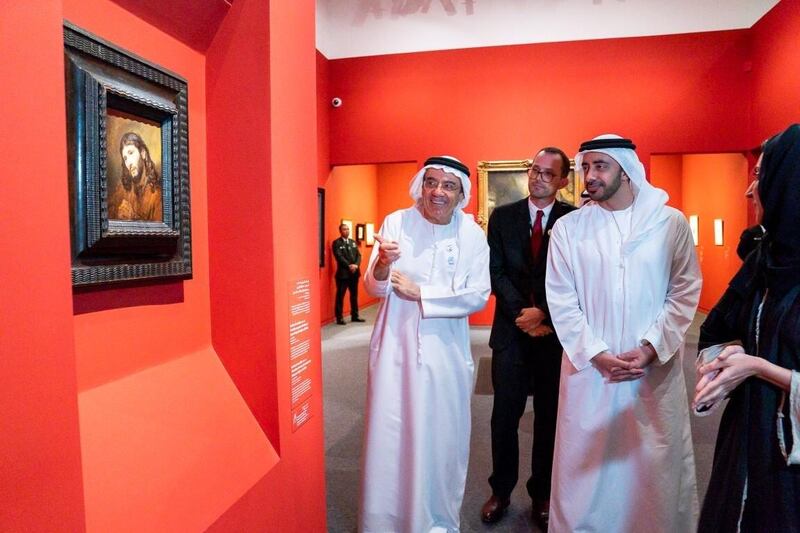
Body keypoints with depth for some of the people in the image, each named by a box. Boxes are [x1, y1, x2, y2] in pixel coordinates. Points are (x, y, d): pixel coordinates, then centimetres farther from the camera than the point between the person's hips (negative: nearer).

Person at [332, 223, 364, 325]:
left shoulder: (353, 242, 15)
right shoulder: (336, 243, -4)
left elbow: (358, 255, 7)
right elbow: (339, 257, -15)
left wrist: (356, 265, -11)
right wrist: (349, 266, -22)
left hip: (355, 272, 6)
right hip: (343, 273, -6)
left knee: (354, 295, 12)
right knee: (340, 296, 0)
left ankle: (354, 316, 21)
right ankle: (339, 317, 5)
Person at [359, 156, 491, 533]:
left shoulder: (472, 233, -3)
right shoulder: (396, 222, -4)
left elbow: (478, 296, -8)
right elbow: (374, 289, -3)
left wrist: (419, 293, -12)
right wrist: (382, 263, -25)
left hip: (445, 349, 1)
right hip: (395, 344, 0)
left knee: (441, 437, 12)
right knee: (389, 434, 7)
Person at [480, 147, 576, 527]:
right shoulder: (502, 216, 5)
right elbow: (496, 273, 0)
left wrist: (543, 313, -14)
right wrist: (522, 315, -10)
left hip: (555, 330, 0)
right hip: (512, 328, 1)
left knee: (550, 416, 11)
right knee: (505, 415, 7)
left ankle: (542, 495, 28)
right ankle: (501, 491, 25)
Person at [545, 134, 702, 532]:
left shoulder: (671, 222, 1)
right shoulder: (568, 227, 0)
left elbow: (685, 292, 0)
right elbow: (561, 301, -2)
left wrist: (651, 348, -10)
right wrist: (596, 354, -10)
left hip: (656, 369, 1)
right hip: (588, 367, 0)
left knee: (655, 464, 12)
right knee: (585, 467, 9)